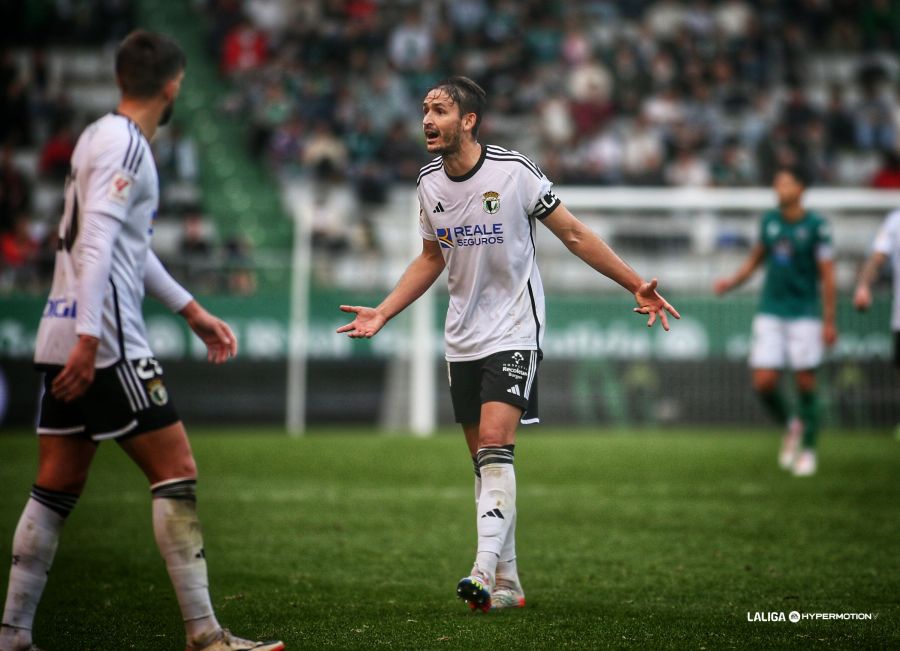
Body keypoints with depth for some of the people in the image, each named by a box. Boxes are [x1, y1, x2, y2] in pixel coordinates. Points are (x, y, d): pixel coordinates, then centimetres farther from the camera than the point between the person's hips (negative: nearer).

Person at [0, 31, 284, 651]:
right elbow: (97, 242, -20)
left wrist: (192, 310, 32)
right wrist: (89, 338, -26)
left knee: (56, 490, 9)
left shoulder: (106, 137, 20)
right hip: (106, 342, -10)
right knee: (177, 474, -7)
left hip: (68, 339, 10)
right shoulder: (122, 143, -10)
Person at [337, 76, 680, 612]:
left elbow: (574, 234, -5)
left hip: (514, 332, -6)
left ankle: (485, 571, -26)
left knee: (495, 445, -20)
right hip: (463, 340, 6)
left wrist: (637, 286, -7)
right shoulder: (429, 183, 4)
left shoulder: (515, 171, -13)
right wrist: (382, 314, 12)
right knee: (484, 460, 6)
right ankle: (506, 583, 12)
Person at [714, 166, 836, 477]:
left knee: (805, 381, -2)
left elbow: (827, 275, -7)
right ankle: (790, 426, 23)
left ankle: (808, 449, 13)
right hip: (770, 313, 4)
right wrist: (731, 282, 3)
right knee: (763, 382, -5)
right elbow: (756, 258, 19)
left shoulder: (816, 226, -8)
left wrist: (829, 321, -9)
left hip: (805, 314, -4)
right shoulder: (769, 221, 6)